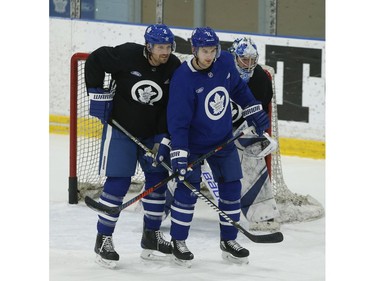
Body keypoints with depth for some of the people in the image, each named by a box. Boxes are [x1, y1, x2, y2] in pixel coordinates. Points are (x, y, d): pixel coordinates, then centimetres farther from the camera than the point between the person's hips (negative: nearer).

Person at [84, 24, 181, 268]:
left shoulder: (174, 68, -10)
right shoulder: (127, 55, -22)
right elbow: (94, 61, -9)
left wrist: (163, 139, -14)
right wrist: (97, 94, -10)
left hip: (152, 132, 5)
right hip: (120, 127, -5)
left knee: (158, 178, 7)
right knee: (118, 181, -10)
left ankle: (152, 235, 22)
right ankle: (103, 239, -2)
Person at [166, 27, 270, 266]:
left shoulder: (225, 62, -11)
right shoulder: (183, 78, -26)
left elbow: (238, 87, 11)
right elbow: (178, 121, -26)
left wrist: (254, 111, 13)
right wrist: (179, 156, -30)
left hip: (223, 139, 6)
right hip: (192, 143, -5)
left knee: (232, 186, 6)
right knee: (188, 188, -9)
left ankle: (229, 241, 19)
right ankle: (178, 242, 6)